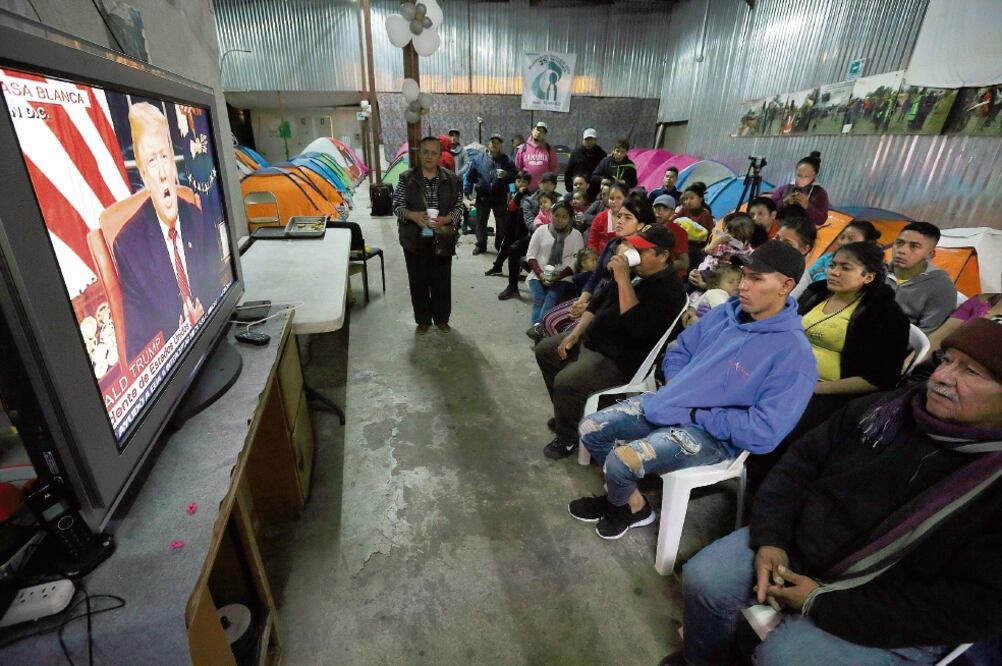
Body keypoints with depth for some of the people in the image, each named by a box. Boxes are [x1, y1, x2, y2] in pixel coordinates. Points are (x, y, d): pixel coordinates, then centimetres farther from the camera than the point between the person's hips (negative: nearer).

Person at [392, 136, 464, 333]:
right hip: (415, 239, 0)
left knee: (442, 280, 8)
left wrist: (445, 219, -18)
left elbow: (459, 207, 2)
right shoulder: (407, 178, 0)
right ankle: (423, 320, 24)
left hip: (442, 239, 1)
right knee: (419, 281, 8)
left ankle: (442, 319, 26)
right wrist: (413, 215, -21)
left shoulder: (451, 179, 2)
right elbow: (397, 205, 0)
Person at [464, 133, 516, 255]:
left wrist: (506, 174, -17)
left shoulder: (507, 160, 4)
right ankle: (480, 245, 20)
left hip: (500, 197, 0)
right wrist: (467, 193, 2)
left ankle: (500, 245, 20)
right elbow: (470, 176, 6)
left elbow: (515, 176, 4)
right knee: (481, 222, 7)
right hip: (483, 196, 0)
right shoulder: (478, 159, 4)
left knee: (502, 222, 6)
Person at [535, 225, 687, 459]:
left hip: (618, 358, -10)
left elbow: (636, 326, -34)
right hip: (591, 338, 10)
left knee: (565, 381, -28)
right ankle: (567, 413, 26)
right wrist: (575, 334, 5)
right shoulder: (634, 271, 7)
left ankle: (568, 438, 2)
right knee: (544, 351, 13)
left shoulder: (669, 290, -20)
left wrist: (623, 280, -32)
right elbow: (598, 302, 15)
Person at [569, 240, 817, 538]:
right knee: (590, 429, 1)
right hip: (667, 400, 7)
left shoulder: (793, 353, -19)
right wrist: (673, 386, -4)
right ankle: (624, 496, 25)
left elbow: (764, 432, -24)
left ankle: (629, 506, 13)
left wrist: (696, 415, -18)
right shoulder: (725, 312, 2)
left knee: (620, 460, -25)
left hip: (709, 433, -7)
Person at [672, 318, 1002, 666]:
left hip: (890, 619, -4)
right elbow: (801, 462, 2)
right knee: (702, 579, -5)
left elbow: (974, 607, -20)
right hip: (796, 546, 4)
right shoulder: (887, 408, -3)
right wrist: (770, 539, -9)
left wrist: (824, 603, -20)